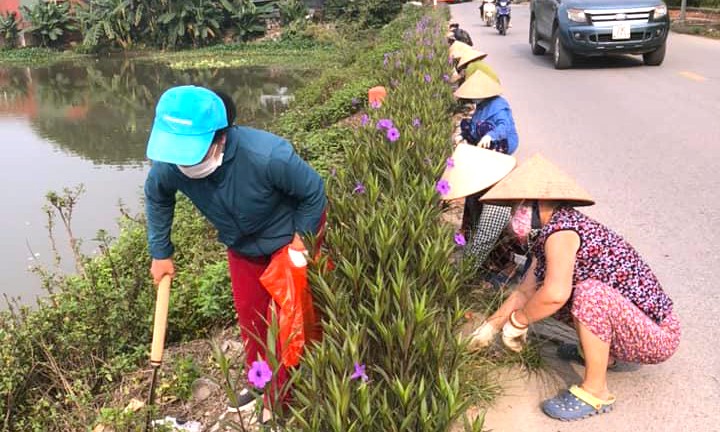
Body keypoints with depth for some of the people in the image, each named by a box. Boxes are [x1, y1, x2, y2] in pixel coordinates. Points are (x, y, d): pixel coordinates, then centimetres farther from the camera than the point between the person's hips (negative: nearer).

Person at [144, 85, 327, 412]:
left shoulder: (268, 156, -43)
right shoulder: (168, 167, -29)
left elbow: (314, 192, -24)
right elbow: (156, 199, -2)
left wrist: (300, 241, -18)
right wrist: (161, 253, 3)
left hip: (289, 236, -5)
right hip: (242, 245, 5)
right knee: (249, 315, 18)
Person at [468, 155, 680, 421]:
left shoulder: (560, 230, -25)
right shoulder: (546, 236, 3)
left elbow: (555, 294, -39)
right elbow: (525, 292, 13)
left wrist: (516, 321, -22)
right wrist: (490, 326, 13)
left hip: (657, 336, -9)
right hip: (638, 325, 9)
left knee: (590, 292, -34)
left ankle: (596, 392, -16)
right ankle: (600, 351, 21)